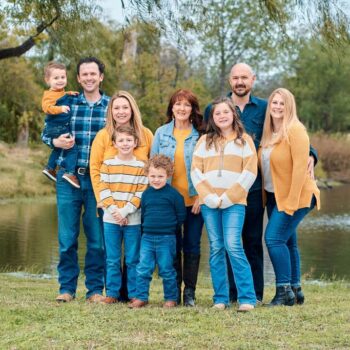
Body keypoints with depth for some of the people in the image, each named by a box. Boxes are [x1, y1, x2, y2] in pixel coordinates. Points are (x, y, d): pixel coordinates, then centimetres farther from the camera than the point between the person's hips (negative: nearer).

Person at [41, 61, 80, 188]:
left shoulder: (61, 92, 10)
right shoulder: (50, 94, -20)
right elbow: (47, 107, -35)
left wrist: (69, 94, 16)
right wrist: (60, 109, -48)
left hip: (62, 127, 11)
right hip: (56, 128, -11)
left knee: (58, 148, 30)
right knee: (72, 148, -14)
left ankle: (50, 168, 44)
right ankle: (70, 173, -15)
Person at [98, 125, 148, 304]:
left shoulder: (141, 166, 2)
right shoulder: (107, 164, 6)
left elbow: (141, 194, -4)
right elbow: (103, 190, 0)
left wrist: (125, 211, -12)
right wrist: (114, 210, -11)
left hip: (133, 220, -1)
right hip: (110, 220, 1)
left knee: (133, 259, 2)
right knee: (112, 260, 6)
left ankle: (135, 294, 9)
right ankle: (112, 293, 13)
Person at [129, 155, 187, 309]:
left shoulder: (173, 194, -6)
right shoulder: (146, 194, 7)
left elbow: (181, 215, -1)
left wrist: (169, 226, 3)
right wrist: (147, 227, 11)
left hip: (166, 238, -4)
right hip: (147, 237, 4)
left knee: (166, 270, 3)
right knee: (143, 269, 1)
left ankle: (171, 298, 15)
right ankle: (141, 297, 9)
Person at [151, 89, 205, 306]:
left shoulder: (201, 135, 1)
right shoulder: (161, 133, 7)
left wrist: (201, 196, -10)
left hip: (194, 199, -1)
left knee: (192, 246, 2)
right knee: (172, 245, 4)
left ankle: (190, 292, 10)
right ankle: (174, 290, 12)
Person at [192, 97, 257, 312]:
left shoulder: (244, 140, 7)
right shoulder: (205, 141, 15)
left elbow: (250, 173, -2)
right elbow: (196, 171, 7)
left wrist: (227, 198, -9)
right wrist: (209, 197, -7)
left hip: (234, 203, -3)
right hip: (209, 203, 3)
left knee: (233, 246, -14)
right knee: (216, 248, 2)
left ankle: (247, 298, -11)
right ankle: (220, 298, 6)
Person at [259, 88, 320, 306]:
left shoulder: (295, 131, -13)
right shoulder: (268, 133, 10)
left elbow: (300, 167, -18)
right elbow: (265, 165, 12)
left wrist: (292, 202, -21)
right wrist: (266, 196, 2)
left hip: (296, 195, -8)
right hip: (274, 196, 8)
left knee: (274, 238, -15)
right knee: (287, 242, 11)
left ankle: (285, 291, -10)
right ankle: (295, 290, 19)